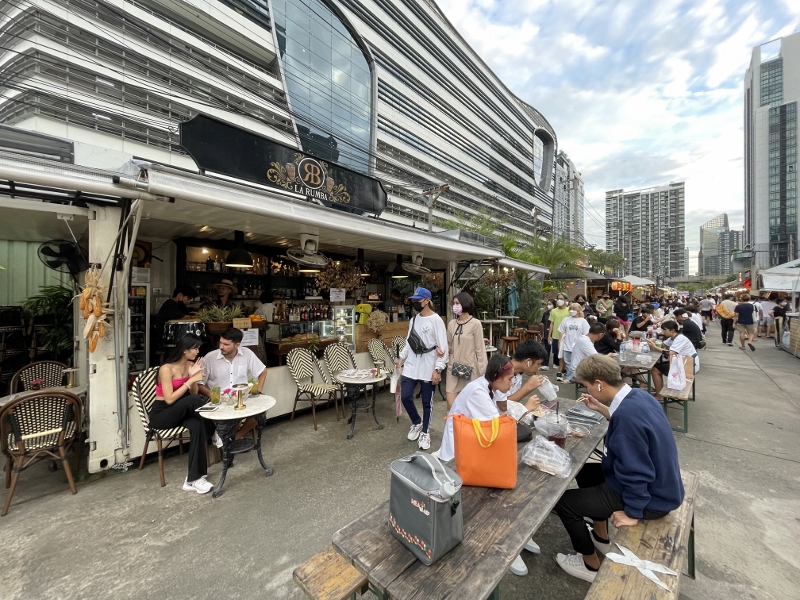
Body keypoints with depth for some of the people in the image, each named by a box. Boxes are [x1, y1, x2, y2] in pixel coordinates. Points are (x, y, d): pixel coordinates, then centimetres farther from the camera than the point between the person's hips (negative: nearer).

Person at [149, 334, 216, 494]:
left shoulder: (191, 365, 3)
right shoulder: (167, 368, -18)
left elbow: (194, 393, 3)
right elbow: (169, 399, -22)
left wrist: (193, 376, -13)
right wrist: (191, 380, -23)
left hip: (182, 411, 6)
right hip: (161, 414, -6)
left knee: (197, 426, -29)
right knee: (194, 400, -35)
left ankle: (193, 479, -24)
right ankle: (214, 433, -13)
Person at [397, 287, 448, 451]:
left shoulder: (436, 320, -11)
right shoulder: (413, 320, 10)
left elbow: (443, 348, -13)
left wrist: (438, 369, -16)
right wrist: (401, 357, 2)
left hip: (428, 368, -6)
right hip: (411, 366, 6)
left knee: (427, 402, 7)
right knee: (405, 396, 3)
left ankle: (425, 432, 28)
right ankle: (416, 423, 30)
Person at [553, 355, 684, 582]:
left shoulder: (627, 414, -33)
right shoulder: (637, 395, -5)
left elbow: (637, 471, -28)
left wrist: (633, 513, -16)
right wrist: (602, 408, 15)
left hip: (650, 497, -9)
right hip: (661, 484, 9)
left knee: (564, 501, -3)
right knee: (586, 472, 25)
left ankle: (591, 565, 21)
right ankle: (601, 538, 40)